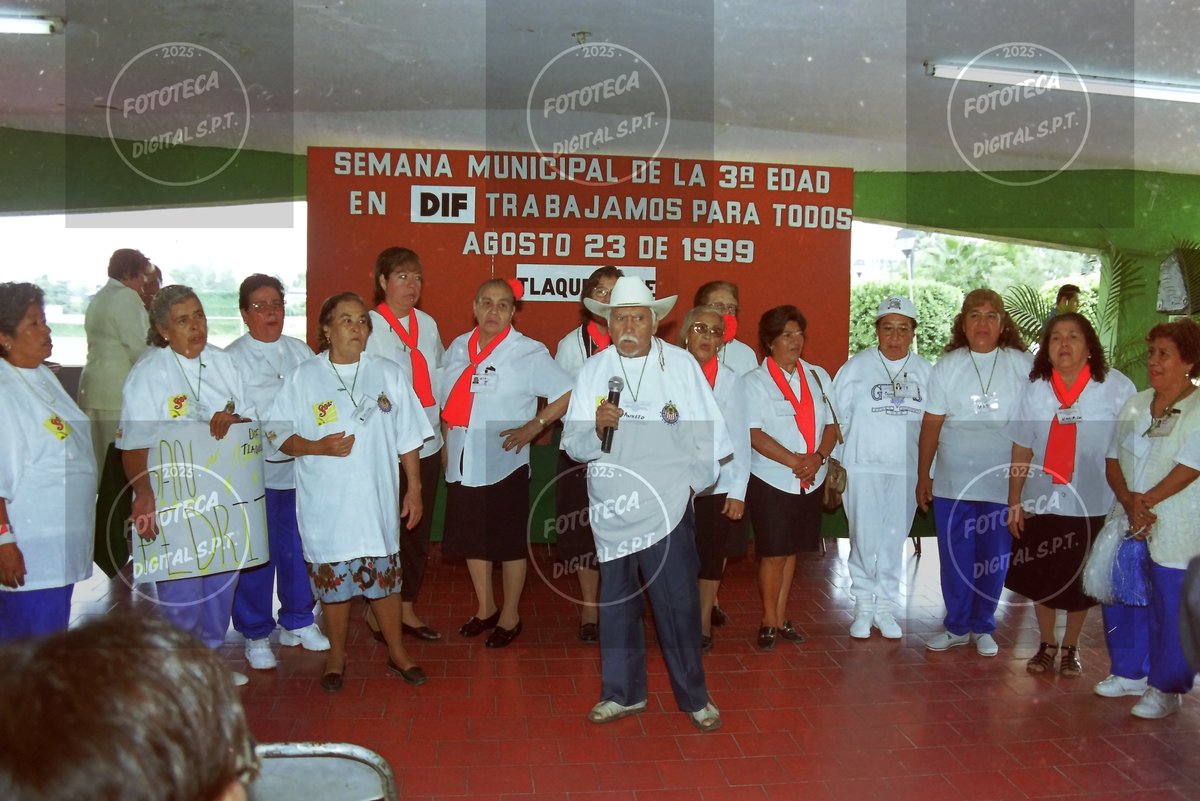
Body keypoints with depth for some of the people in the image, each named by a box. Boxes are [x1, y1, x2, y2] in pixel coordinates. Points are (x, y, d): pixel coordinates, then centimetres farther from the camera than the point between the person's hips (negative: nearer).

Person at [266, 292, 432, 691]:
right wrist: (318, 447, -17)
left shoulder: (389, 374, 4)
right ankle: (336, 657, 28)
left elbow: (408, 439, 6)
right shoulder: (302, 377, -1)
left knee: (385, 577, 10)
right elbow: (277, 433, 0)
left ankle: (397, 652, 27)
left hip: (378, 501, 1)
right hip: (325, 505, -1)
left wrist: (414, 489, 5)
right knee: (332, 581, 9)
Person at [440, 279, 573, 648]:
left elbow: (568, 393, -12)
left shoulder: (528, 353, -10)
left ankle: (511, 615, 24)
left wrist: (533, 427, -13)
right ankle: (485, 608, 35)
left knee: (509, 541, 6)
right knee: (472, 538, 16)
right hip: (462, 463, 6)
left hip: (504, 464, -5)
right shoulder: (458, 348, 7)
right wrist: (446, 441, 11)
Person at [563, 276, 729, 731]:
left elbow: (707, 434, 1)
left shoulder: (681, 364, -3)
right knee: (615, 602, 14)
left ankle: (694, 696, 23)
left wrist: (694, 483, 0)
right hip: (611, 509, 3)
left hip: (667, 508, -2)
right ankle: (623, 693, 32)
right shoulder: (593, 370, 1)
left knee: (678, 603, 3)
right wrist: (598, 428, -21)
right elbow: (575, 445, -2)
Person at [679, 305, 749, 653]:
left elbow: (740, 438, -4)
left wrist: (738, 491, -8)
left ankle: (704, 626, 26)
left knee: (712, 558, 10)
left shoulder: (729, 379, -4)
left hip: (717, 484, -1)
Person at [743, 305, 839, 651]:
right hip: (771, 480, -4)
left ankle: (781, 616, 25)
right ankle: (769, 620, 16)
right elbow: (754, 434, -12)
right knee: (773, 554, 1)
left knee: (790, 550, 13)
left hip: (811, 480, 4)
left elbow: (831, 424, 6)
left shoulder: (818, 376, 9)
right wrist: (793, 461, -20)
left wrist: (818, 457, -12)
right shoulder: (754, 381, -4)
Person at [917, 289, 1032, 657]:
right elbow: (931, 424, 2)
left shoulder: (1023, 365, 0)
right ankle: (957, 627, 23)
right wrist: (923, 476, 1)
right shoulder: (947, 366, 3)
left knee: (994, 559, 9)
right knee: (955, 558, 8)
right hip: (952, 482, 1)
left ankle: (983, 628, 26)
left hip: (1004, 483, -1)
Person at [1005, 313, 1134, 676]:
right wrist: (1014, 502, 2)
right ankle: (1046, 645, 33)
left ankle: (1070, 647, 33)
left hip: (1093, 506, -2)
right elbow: (1021, 450, 3)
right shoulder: (1035, 389, 0)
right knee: (1041, 578, 12)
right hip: (1042, 502, 2)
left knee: (1079, 581, 12)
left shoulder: (1117, 388, -10)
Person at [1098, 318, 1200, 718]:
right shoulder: (1135, 404, 10)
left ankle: (1166, 688, 18)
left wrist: (1145, 501, -14)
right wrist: (1128, 501, -10)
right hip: (1128, 526, 6)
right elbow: (1113, 459, 5)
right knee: (1121, 600, 13)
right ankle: (1130, 673, 31)